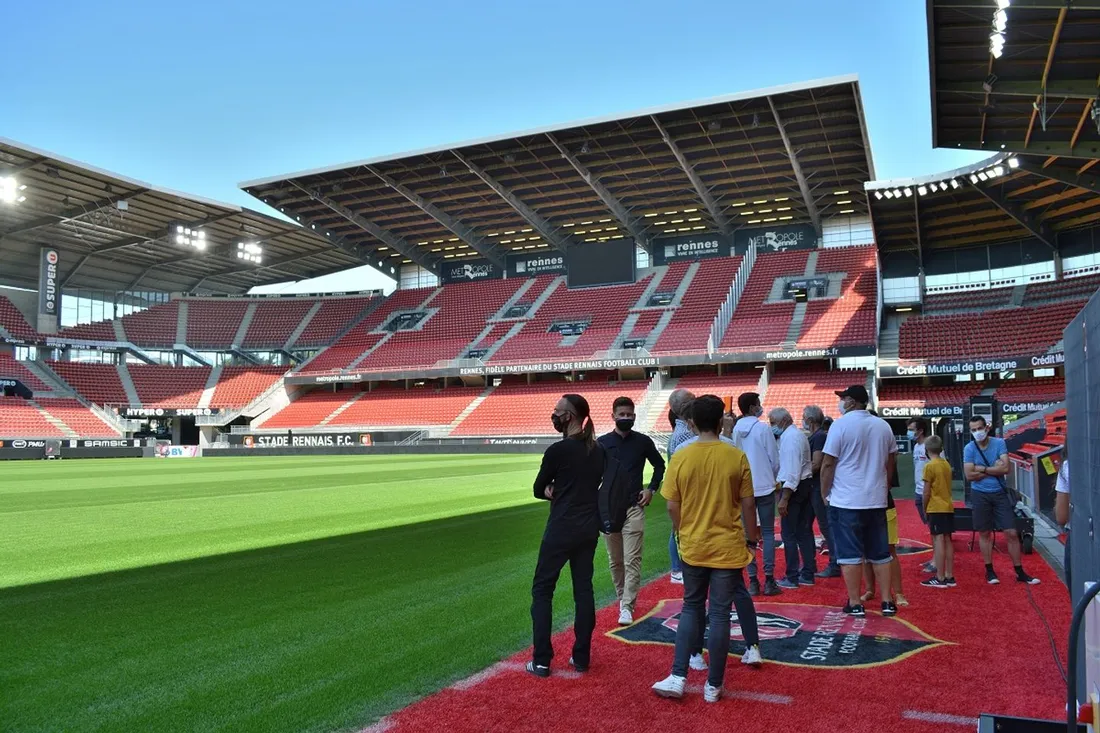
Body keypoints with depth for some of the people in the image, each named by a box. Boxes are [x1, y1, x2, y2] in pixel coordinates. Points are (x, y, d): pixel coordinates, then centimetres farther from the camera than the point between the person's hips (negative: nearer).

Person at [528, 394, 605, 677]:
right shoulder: (598, 450, 6)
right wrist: (561, 491, 1)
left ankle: (541, 661, 5)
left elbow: (538, 490, -5)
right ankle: (581, 658, 18)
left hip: (561, 530, -6)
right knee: (584, 589, 13)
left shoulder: (558, 450, -15)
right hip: (589, 529, 6)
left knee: (542, 590, 5)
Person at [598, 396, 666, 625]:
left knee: (632, 560, -7)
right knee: (615, 560, 11)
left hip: (634, 508, -1)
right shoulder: (602, 443, 3)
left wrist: (652, 489, 5)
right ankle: (622, 597, 28)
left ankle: (627, 607, -5)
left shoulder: (643, 441, 2)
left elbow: (659, 465, 15)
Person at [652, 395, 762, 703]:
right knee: (720, 614, 7)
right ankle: (713, 685, 17)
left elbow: (672, 507, -3)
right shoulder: (736, 457, -9)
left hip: (693, 547, 1)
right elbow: (748, 505, -4)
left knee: (691, 608, 17)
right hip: (728, 546, -1)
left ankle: (678, 678, 13)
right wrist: (751, 538, 11)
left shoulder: (680, 458, -7)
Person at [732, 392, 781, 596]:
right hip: (765, 487, -4)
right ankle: (769, 580, 3)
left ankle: (753, 581, 7)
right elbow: (774, 459, -6)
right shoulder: (762, 429, -10)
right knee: (768, 532, 4)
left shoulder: (736, 430, 3)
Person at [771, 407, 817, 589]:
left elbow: (792, 470, -23)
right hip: (805, 485, 10)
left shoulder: (789, 437, -16)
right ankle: (808, 574, 20)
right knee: (804, 531, 14)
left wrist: (784, 498, -24)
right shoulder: (798, 434, 16)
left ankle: (792, 578, 1)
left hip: (793, 487, -10)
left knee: (789, 534, -3)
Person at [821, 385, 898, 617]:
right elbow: (892, 461, 15)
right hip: (877, 500, 5)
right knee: (880, 553, 12)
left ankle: (855, 603, 5)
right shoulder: (883, 426, 7)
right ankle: (887, 602, 16)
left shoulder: (841, 425, -10)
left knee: (850, 554, 1)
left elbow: (828, 464, -10)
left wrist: (825, 493, 1)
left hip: (846, 502, -5)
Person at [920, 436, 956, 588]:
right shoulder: (947, 464, 11)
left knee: (938, 540, -7)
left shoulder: (930, 466, -12)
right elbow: (946, 486, 14)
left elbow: (927, 492, -12)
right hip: (948, 507, 8)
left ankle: (940, 578, -6)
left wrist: (924, 509, 0)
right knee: (947, 540, 11)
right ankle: (949, 577, 14)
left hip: (936, 508, -8)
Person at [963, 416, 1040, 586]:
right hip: (980, 495, -1)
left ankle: (1020, 573, 10)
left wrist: (982, 469, -13)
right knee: (984, 533, 8)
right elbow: (969, 475, -14)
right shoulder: (969, 448, -5)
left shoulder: (999, 443, -4)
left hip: (999, 493, 1)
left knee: (1012, 533, 0)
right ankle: (989, 571, 19)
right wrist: (994, 469, -12)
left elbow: (1006, 468, -15)